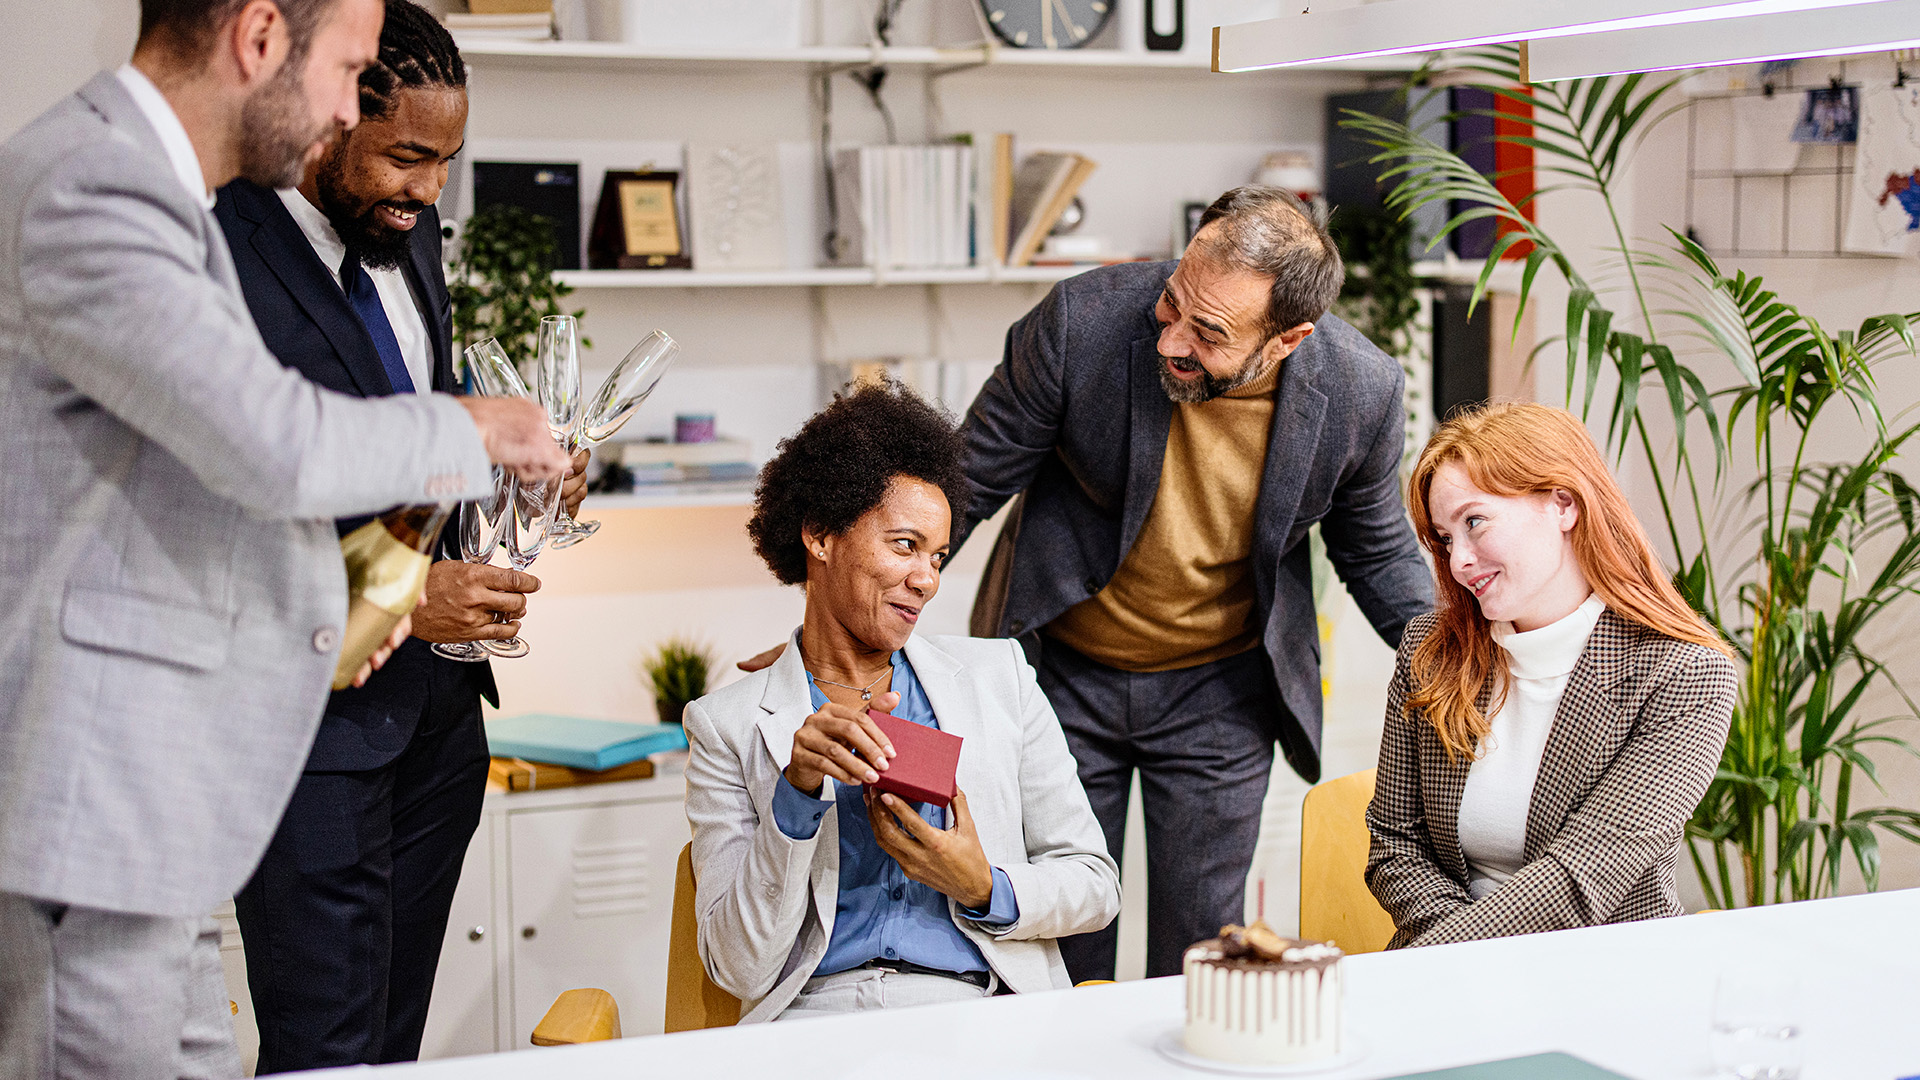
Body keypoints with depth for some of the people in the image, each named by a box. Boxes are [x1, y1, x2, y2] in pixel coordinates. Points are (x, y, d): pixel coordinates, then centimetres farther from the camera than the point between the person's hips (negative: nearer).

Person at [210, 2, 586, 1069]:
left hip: (436, 701, 8)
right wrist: (391, 599, -22)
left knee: (397, 1031, 16)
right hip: (311, 716, -8)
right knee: (329, 1050, -1)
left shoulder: (406, 232, 9)